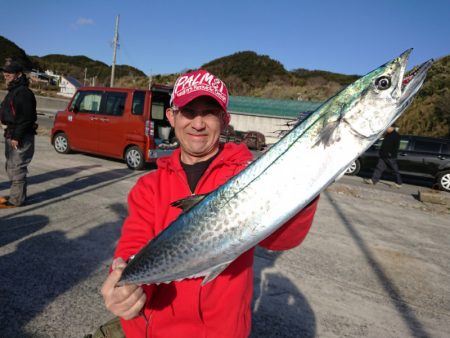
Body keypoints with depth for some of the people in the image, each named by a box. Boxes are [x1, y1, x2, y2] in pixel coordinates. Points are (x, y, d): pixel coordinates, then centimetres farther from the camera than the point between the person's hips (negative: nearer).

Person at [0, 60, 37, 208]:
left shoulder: (23, 92, -16)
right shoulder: (14, 91, 17)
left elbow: (26, 117, -22)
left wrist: (17, 136, -23)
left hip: (21, 137, -11)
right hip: (12, 135, 11)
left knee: (17, 168, -5)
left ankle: (16, 199, 3)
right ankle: (15, 195, 28)